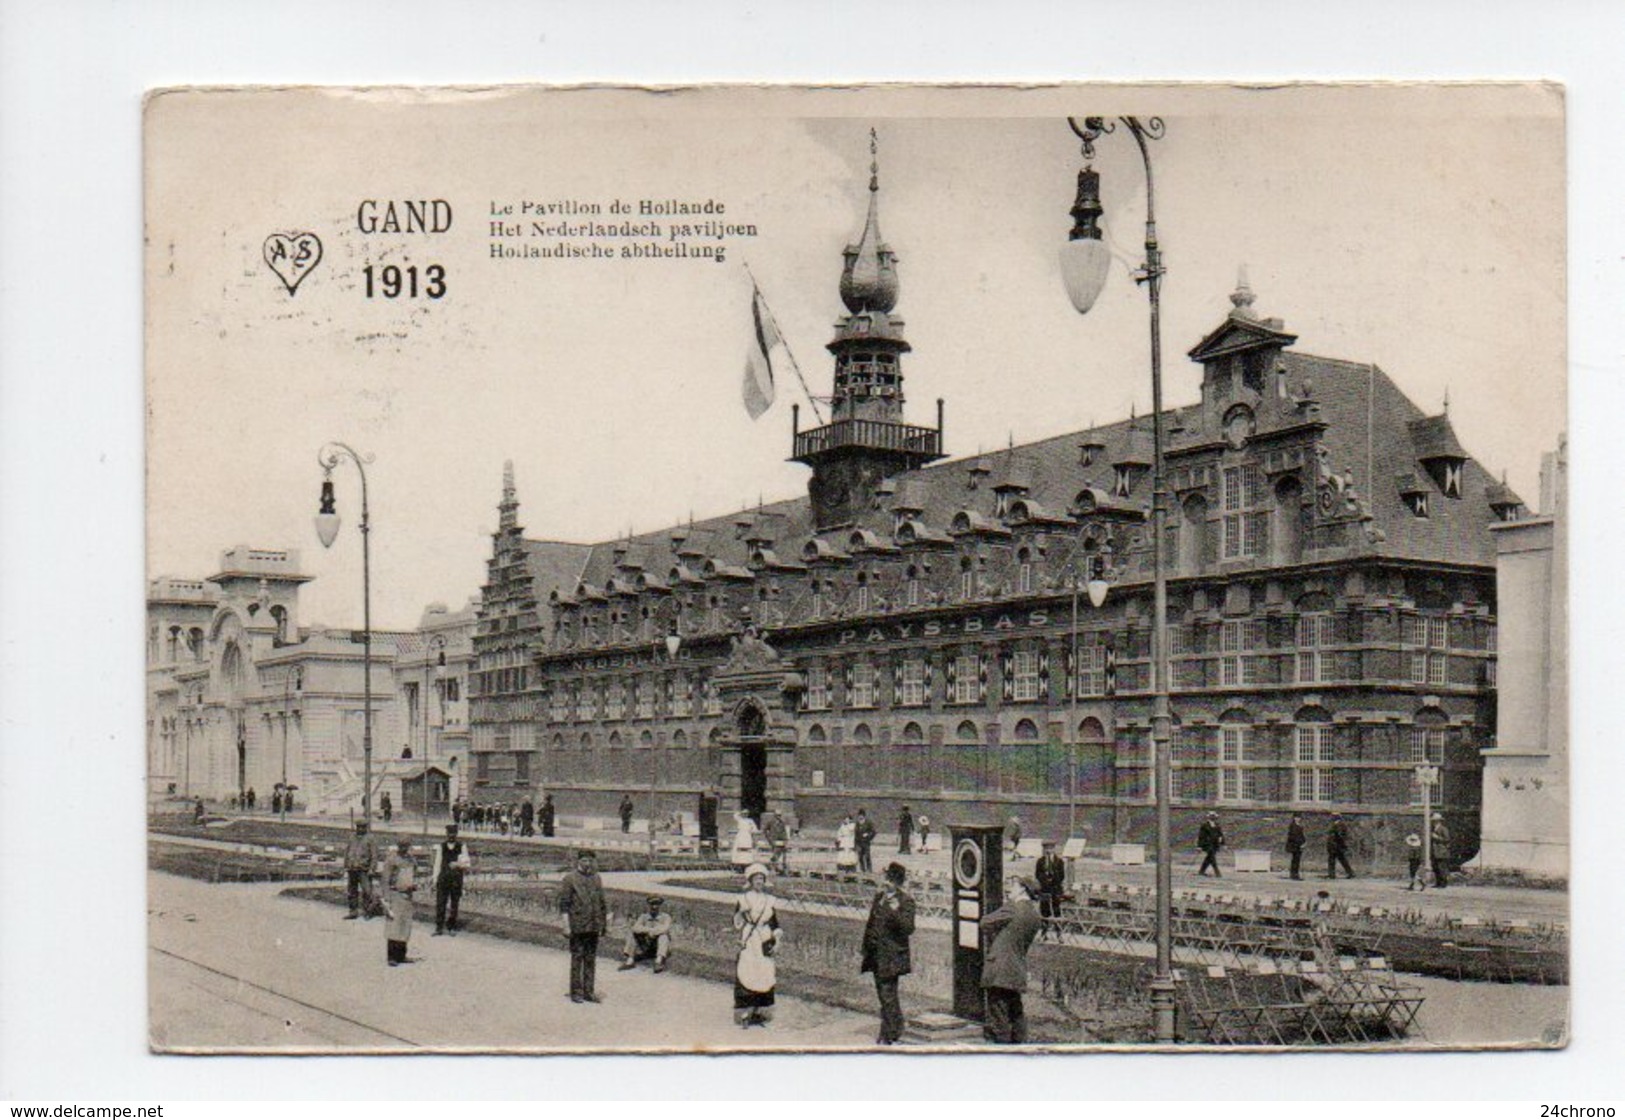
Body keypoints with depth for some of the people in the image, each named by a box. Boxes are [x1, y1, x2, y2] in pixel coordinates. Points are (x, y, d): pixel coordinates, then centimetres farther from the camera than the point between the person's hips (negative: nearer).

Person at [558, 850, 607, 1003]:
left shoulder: (596, 879, 14)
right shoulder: (570, 878, -4)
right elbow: (563, 901, -7)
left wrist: (604, 918, 17)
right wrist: (566, 919, -13)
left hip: (594, 926, 5)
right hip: (577, 926, -5)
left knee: (591, 959, 9)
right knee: (577, 957, -1)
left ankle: (589, 992, 16)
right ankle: (576, 992, 6)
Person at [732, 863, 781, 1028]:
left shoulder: (768, 900, 10)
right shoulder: (743, 899, 0)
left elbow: (774, 923, 15)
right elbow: (736, 924, -1)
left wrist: (777, 940, 4)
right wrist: (741, 912, -19)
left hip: (765, 942, 3)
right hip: (748, 942, -3)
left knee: (765, 976, 1)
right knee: (745, 976, -10)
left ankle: (762, 1013, 11)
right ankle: (744, 1014, -3)